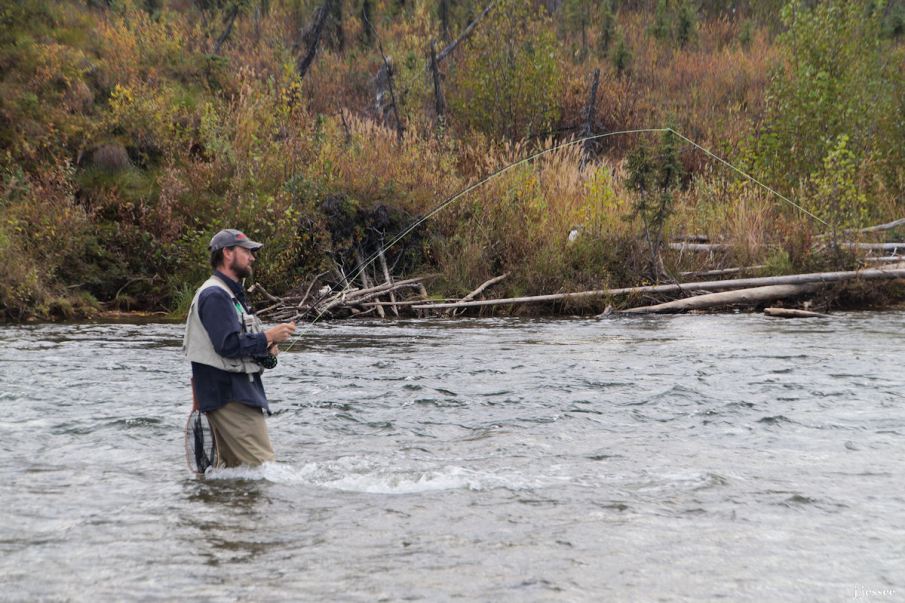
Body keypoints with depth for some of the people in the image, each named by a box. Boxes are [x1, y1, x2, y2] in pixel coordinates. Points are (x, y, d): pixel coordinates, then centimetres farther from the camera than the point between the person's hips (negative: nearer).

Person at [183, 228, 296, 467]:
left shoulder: (231, 293, 21)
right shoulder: (214, 295, -13)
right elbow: (228, 345, -22)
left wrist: (265, 349, 6)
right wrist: (268, 338, -15)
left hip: (238, 391, 11)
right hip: (228, 395, -11)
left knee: (233, 467, 13)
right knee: (263, 466, -14)